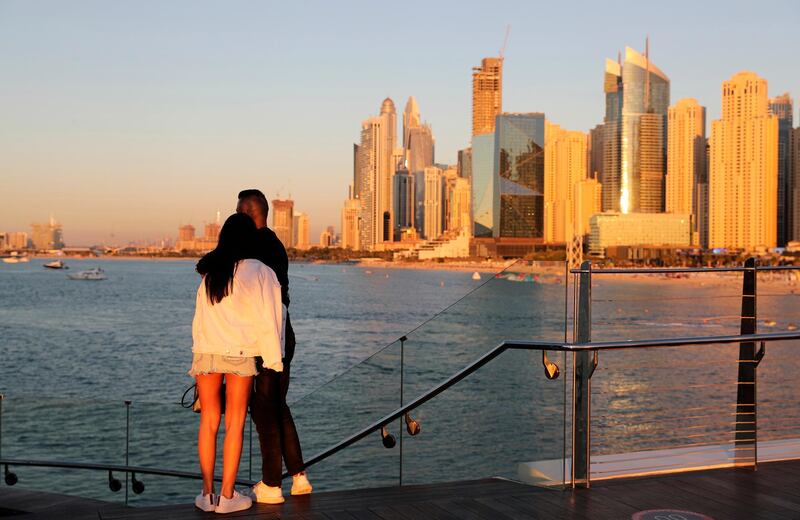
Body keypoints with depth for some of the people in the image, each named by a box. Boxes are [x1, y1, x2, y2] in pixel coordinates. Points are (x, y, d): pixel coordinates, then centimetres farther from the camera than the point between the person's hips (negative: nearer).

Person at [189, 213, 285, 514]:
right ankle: (227, 496, 7)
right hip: (239, 353, -3)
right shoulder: (258, 272, -5)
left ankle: (207, 494, 12)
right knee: (235, 423, 4)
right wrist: (274, 359, 0)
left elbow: (200, 317, 8)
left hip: (205, 351, 3)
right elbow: (267, 319, -5)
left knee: (208, 421, 10)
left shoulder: (208, 270, 7)